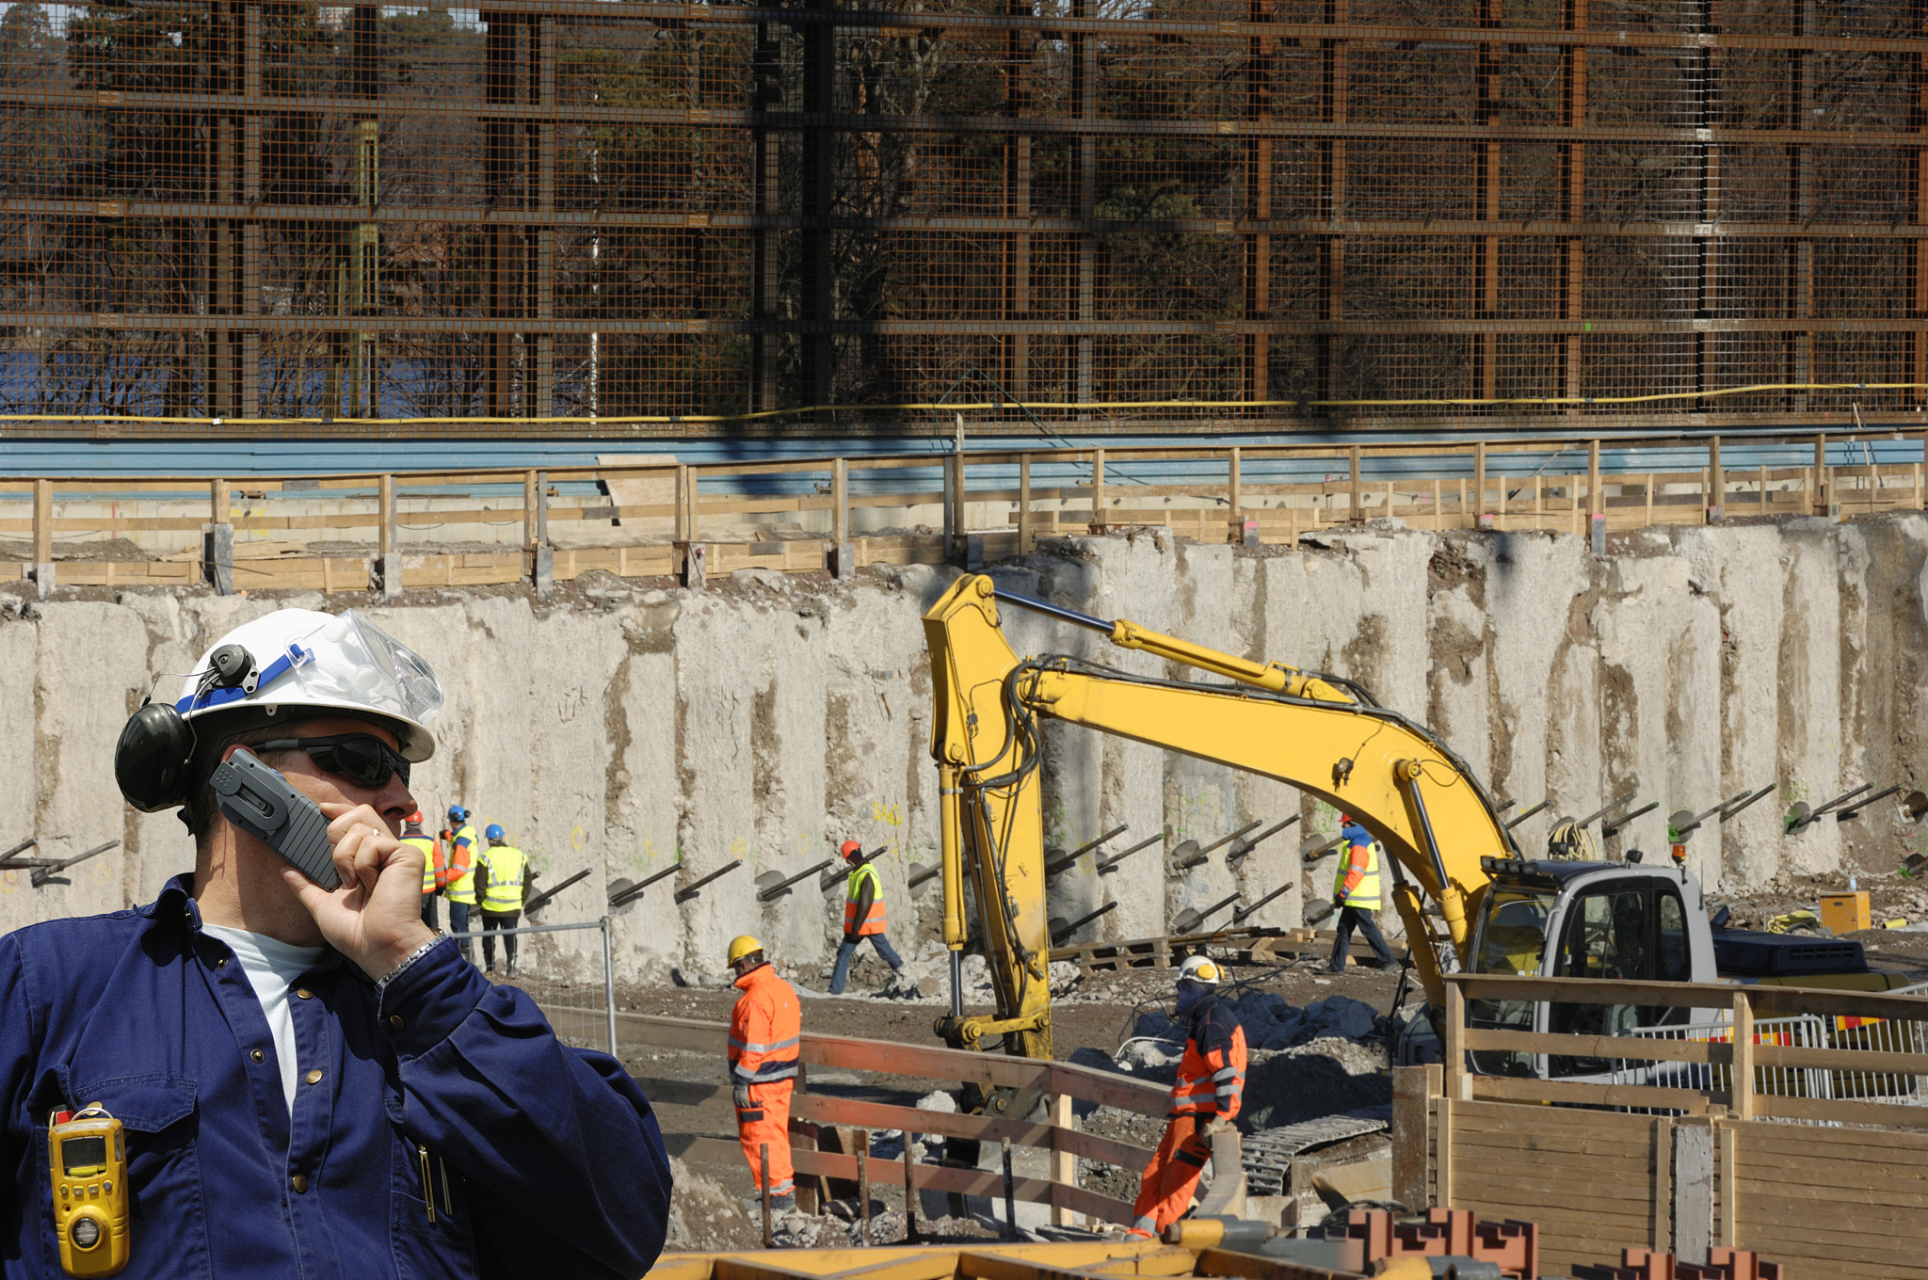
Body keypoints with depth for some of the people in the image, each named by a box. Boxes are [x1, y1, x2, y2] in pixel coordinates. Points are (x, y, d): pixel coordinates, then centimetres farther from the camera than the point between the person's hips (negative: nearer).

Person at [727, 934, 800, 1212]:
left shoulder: (756, 999, -21)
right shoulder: (785, 989, 8)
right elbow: (796, 1030, 15)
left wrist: (741, 1082, -17)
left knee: (758, 1137, -2)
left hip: (760, 1083, -9)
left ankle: (779, 1195, -2)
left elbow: (753, 1046, -23)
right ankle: (787, 1188, 23)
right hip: (785, 1076, 9)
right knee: (778, 1133, 17)